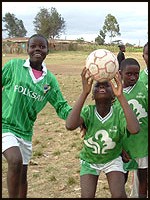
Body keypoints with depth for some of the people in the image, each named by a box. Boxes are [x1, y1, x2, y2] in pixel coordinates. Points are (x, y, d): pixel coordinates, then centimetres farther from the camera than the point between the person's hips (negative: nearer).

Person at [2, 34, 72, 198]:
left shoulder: (50, 79, 1)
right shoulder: (14, 65, -8)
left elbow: (61, 106, 0)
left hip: (25, 130, 4)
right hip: (5, 124, -4)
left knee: (22, 174, 13)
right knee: (16, 161, -24)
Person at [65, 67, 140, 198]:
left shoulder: (119, 113, -25)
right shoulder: (88, 112, -24)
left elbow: (135, 129, -47)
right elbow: (70, 126, -46)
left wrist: (121, 96, -49)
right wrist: (84, 92, -49)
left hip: (113, 159, 0)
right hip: (89, 160, 0)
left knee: (119, 195, -16)